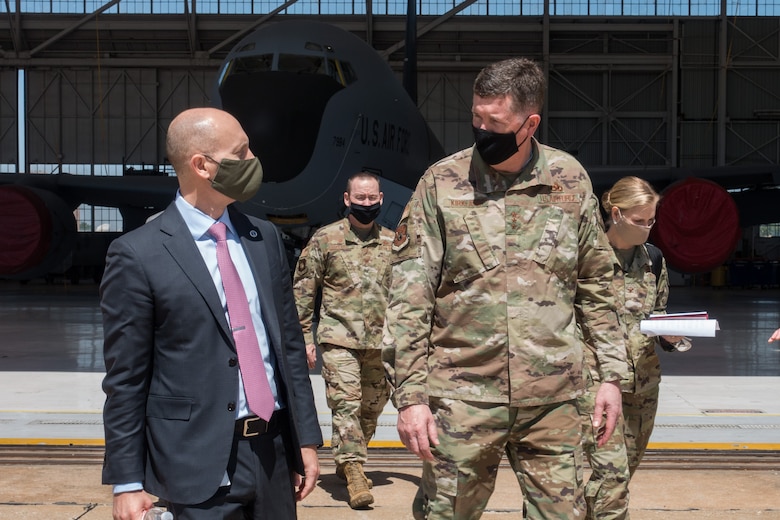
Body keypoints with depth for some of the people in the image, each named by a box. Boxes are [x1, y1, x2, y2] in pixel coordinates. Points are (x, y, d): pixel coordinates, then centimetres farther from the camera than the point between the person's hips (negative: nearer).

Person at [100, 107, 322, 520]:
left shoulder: (265, 238, 7)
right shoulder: (137, 255, -9)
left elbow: (290, 343, 11)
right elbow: (125, 379, -7)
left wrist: (307, 439, 10)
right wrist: (127, 481, -6)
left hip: (275, 451, 5)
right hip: (200, 462, -5)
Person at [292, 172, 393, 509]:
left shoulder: (392, 243, 10)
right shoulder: (325, 238, 1)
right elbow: (303, 290, 2)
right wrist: (304, 336, -3)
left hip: (381, 342, 4)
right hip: (340, 338, -4)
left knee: (372, 407, 12)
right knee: (346, 403, -12)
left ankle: (345, 462, 32)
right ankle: (353, 472, -7)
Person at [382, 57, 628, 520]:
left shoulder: (570, 179, 3)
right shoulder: (442, 182, -4)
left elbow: (596, 284, 10)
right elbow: (409, 298, -5)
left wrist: (612, 374, 6)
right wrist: (410, 394, -10)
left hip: (552, 397, 2)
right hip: (463, 397, -1)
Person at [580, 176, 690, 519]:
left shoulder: (653, 258, 10)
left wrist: (672, 335, -3)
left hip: (643, 379, 6)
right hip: (597, 377, -6)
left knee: (625, 469, 11)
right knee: (610, 470, -13)